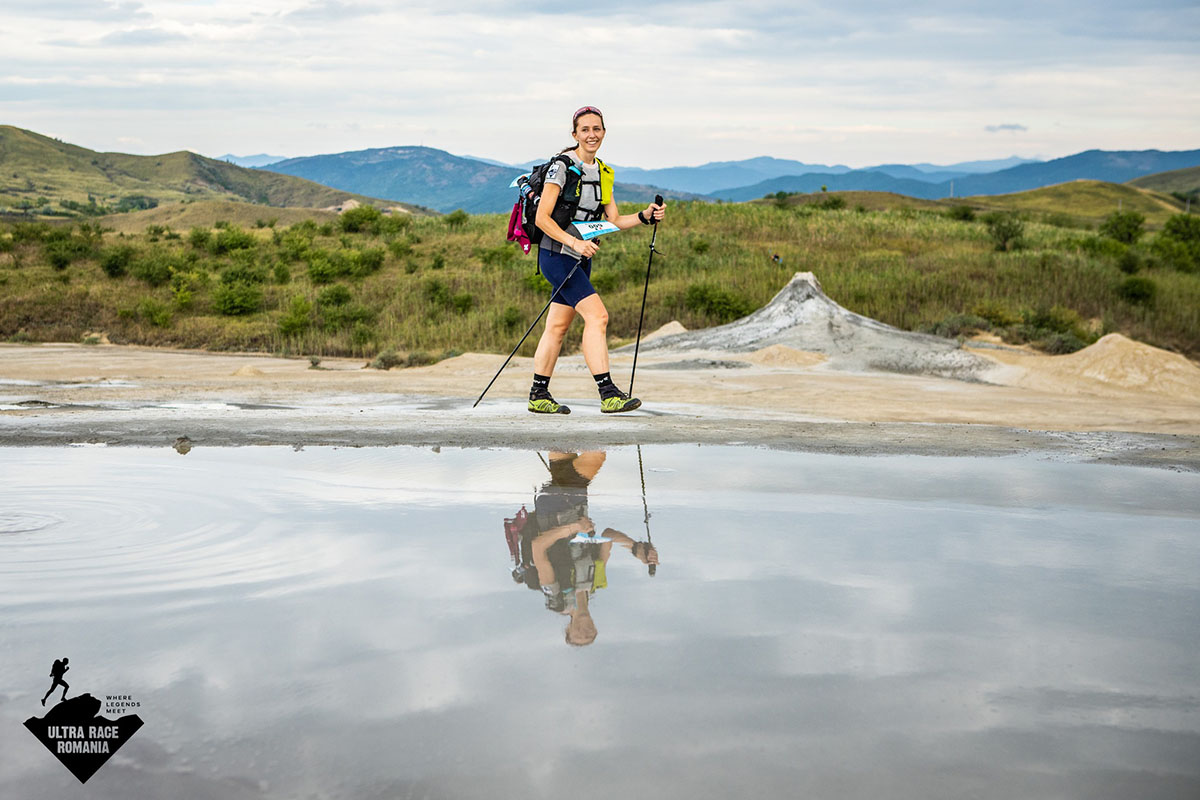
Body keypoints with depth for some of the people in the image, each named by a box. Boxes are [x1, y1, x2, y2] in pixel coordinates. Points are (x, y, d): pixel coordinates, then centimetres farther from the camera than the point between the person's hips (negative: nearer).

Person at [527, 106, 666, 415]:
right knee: (597, 315, -18)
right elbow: (542, 218, -15)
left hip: (581, 259, 8)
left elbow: (614, 221, 11)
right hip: (557, 255, -8)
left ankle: (539, 396, 18)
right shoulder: (562, 166, -12)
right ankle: (608, 394, -20)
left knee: (558, 327, 10)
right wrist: (575, 242, -24)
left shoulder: (604, 173, 11)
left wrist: (645, 216, -4)